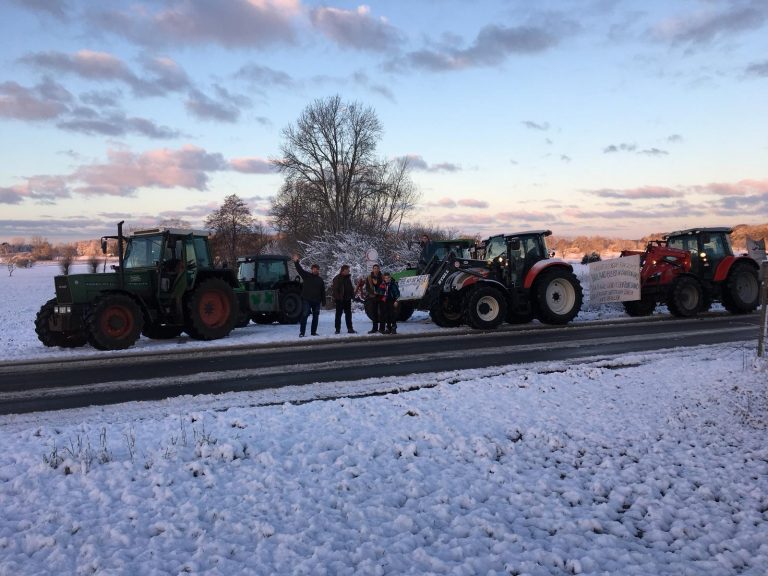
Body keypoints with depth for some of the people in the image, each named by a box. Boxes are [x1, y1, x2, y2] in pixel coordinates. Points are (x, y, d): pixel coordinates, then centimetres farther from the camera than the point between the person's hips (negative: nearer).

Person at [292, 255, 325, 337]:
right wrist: (296, 262, -24)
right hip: (307, 300, -4)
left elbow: (323, 291, 13)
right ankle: (302, 333, -11)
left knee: (316, 317, 10)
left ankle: (313, 332, 21)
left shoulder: (320, 280, 13)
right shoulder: (307, 276, 3)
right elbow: (300, 269, -10)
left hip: (316, 301, 4)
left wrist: (323, 300, 7)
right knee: (304, 315, -11)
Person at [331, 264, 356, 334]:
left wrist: (352, 294, 8)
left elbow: (351, 287, 21)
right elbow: (333, 288, -12)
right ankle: (337, 329, 6)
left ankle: (350, 328, 14)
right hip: (340, 300, -6)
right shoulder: (337, 278, -8)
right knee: (338, 314, 1)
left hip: (347, 299, 7)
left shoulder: (348, 277, 13)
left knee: (348, 314, 9)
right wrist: (336, 297, -18)